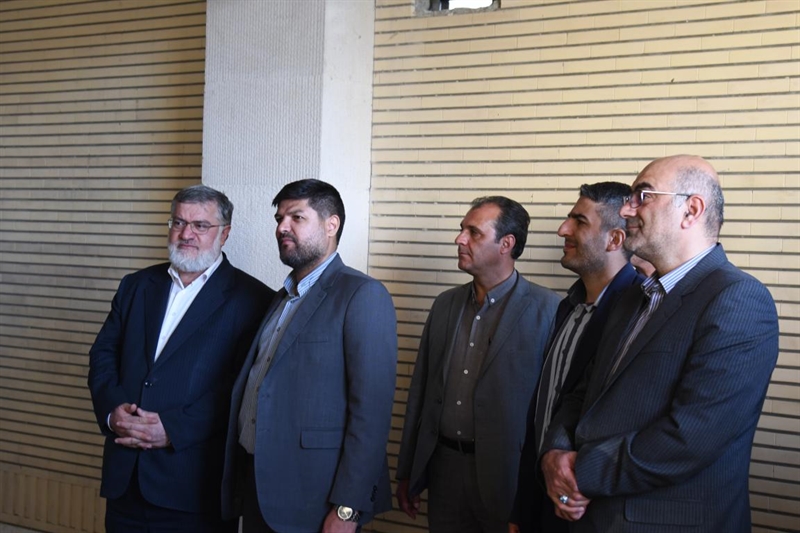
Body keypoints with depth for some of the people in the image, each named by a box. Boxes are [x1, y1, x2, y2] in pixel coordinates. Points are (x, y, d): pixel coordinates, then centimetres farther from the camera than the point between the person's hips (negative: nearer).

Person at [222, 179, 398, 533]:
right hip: (257, 489, 7)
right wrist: (239, 483, 9)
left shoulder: (363, 296, -11)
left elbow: (372, 410, -17)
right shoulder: (282, 298, 14)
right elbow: (257, 390, 13)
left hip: (311, 502, -7)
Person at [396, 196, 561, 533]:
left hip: (507, 475, -5)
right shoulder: (446, 304, 8)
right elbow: (422, 390, 10)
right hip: (444, 467, 5)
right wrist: (407, 473, 10)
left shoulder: (546, 309, -10)